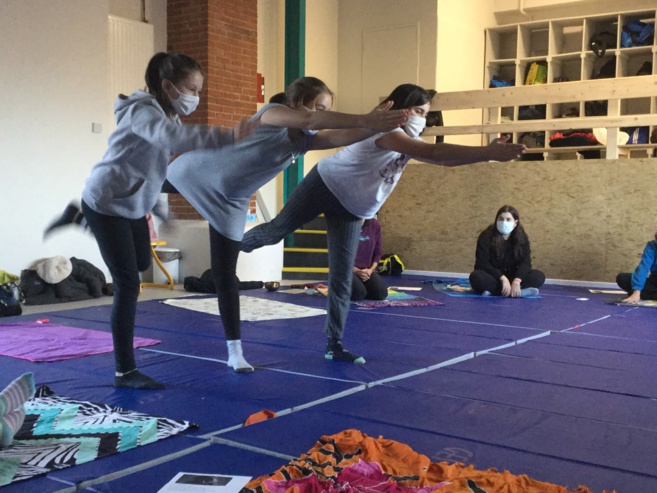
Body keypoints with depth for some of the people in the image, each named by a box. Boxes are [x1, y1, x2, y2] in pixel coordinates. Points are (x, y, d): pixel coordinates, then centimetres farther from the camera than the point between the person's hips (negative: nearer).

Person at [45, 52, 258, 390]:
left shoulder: (165, 114, 6)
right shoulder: (143, 111, -25)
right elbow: (174, 137, -46)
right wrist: (228, 137, -57)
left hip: (134, 206, 9)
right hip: (107, 203, -9)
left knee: (141, 263, 26)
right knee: (128, 285, -9)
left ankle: (79, 219, 39)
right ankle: (125, 372, 1)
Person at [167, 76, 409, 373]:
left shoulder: (305, 139, -5)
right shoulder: (272, 113, -24)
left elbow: (343, 136, -21)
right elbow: (311, 120, -42)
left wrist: (378, 125, -35)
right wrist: (365, 120, -48)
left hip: (230, 202, 6)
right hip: (197, 173, -6)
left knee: (225, 272, 4)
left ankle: (234, 350, 8)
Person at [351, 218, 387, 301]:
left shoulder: (375, 225, 0)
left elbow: (377, 253, 8)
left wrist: (371, 270, -9)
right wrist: (357, 271, -17)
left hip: (367, 270, 4)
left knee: (381, 293, -20)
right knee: (359, 293, -30)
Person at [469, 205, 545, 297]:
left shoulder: (522, 237, -5)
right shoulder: (486, 236, -14)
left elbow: (525, 262, -14)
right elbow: (482, 263, -20)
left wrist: (516, 281, -33)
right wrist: (502, 278, -31)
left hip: (511, 276, 3)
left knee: (539, 276, -20)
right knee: (476, 277, -36)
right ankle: (520, 292, -33)